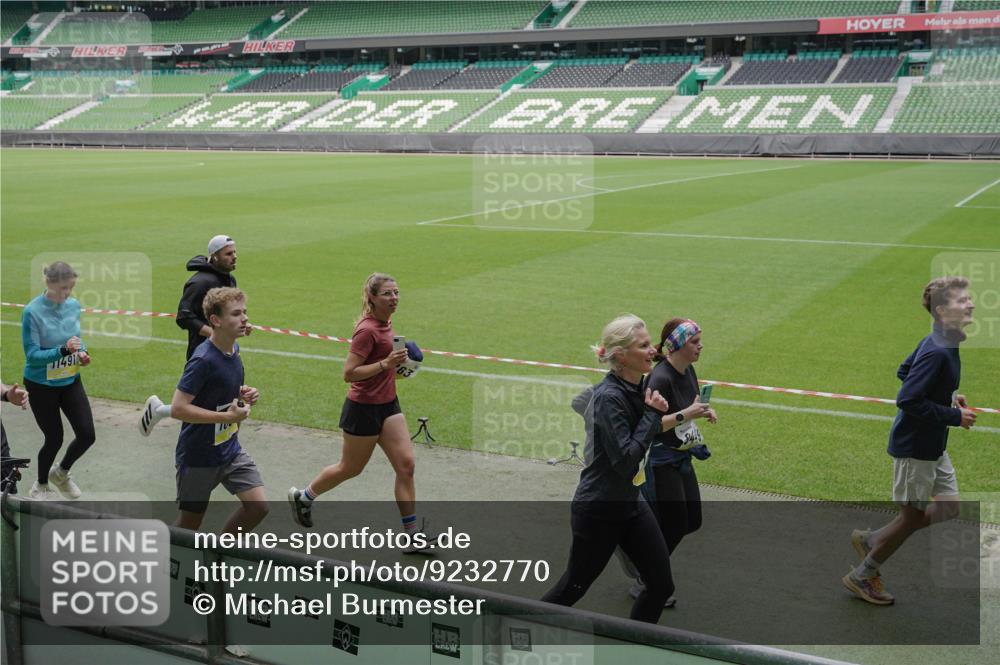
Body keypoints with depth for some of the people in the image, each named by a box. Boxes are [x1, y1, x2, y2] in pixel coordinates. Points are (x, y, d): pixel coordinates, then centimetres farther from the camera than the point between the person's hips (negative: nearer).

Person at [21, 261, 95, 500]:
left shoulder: (74, 305, -4)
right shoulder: (32, 312, -20)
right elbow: (32, 355, -21)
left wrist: (82, 352, -10)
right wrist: (63, 350, -34)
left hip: (70, 381, 5)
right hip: (41, 385, -5)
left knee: (87, 435, 0)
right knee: (54, 439, 6)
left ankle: (61, 473, 31)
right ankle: (40, 486, 35)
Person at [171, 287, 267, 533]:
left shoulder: (234, 349, 2)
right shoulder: (203, 360, -24)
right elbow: (178, 408, -27)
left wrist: (243, 395, -2)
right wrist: (228, 416, -24)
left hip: (230, 450, 7)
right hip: (198, 457, -7)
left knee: (258, 506, -2)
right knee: (189, 525, 7)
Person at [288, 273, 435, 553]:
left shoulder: (385, 323, 5)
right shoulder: (368, 330, -21)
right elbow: (348, 373, -23)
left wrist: (394, 364, 7)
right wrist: (385, 364, -28)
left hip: (388, 404, 8)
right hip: (363, 407, -8)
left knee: (405, 464, -2)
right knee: (350, 468, 11)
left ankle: (412, 533, 2)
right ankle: (302, 496, 36)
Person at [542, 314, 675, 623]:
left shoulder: (638, 388, 1)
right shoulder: (609, 397, -25)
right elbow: (624, 460, -29)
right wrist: (653, 414, -22)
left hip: (630, 502, 8)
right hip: (598, 509, -8)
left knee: (662, 585, 7)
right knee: (572, 588, 9)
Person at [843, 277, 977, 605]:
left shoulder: (939, 343, 3)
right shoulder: (937, 352, -26)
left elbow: (904, 371, 17)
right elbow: (907, 401, -29)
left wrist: (947, 396, 10)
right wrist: (955, 416, -20)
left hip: (933, 446, 10)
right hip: (915, 447, -10)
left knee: (949, 507, 15)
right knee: (911, 517, 4)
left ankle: (870, 540, 25)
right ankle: (862, 576, 22)